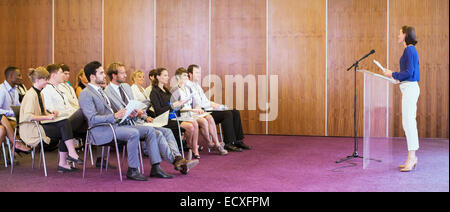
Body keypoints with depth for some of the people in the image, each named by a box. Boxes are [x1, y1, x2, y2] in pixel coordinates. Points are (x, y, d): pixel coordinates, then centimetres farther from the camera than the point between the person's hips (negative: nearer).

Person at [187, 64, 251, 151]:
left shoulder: (198, 85, 24)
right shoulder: (189, 86, -7)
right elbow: (197, 104, -16)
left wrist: (214, 104, 7)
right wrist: (211, 104, -8)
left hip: (208, 110, 10)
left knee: (235, 113, -2)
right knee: (227, 114, -27)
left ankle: (238, 141, -1)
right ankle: (228, 144, -21)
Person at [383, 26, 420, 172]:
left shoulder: (410, 50, -12)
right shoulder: (410, 50, 18)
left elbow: (409, 72, -18)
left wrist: (393, 74, -8)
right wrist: (394, 75, 17)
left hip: (410, 88, -10)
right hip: (410, 88, 10)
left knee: (408, 122, -9)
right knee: (409, 123, 11)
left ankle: (411, 158, -5)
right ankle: (412, 158, 16)